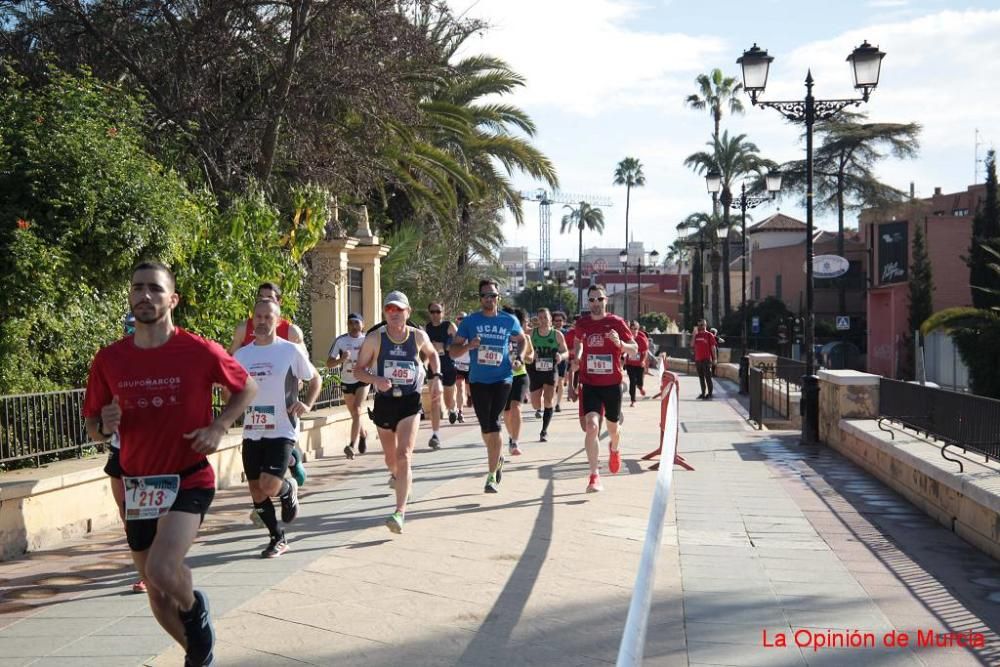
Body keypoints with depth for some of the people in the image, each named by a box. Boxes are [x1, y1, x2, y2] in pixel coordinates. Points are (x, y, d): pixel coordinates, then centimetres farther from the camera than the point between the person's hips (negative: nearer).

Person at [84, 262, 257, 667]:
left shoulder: (200, 352, -11)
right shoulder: (109, 360, -2)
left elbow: (247, 388, 6)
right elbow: (93, 430, 8)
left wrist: (218, 427, -9)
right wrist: (106, 425, -15)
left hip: (189, 480, -4)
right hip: (138, 485, 4)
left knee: (161, 570, -26)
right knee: (156, 593, 12)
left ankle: (195, 609, 9)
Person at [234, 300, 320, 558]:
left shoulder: (291, 351, -4)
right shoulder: (241, 355, 7)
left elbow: (315, 379, 8)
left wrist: (307, 404, -8)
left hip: (282, 430, -4)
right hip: (251, 432, 4)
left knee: (269, 486, -18)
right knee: (256, 490, 6)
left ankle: (289, 489, 19)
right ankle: (278, 539, 25)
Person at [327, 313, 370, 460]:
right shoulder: (340, 340, -5)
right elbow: (329, 363, -5)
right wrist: (341, 360, -24)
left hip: (362, 380, -2)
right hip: (347, 382, 2)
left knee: (357, 411, -19)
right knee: (354, 414, 14)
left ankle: (352, 445, -22)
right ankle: (363, 435, 43)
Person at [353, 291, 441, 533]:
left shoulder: (418, 336, -3)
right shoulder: (375, 339, -8)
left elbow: (432, 353, 18)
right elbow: (358, 370, -3)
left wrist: (436, 377, 4)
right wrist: (376, 379, -22)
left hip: (410, 403, -1)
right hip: (384, 402, 1)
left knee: (404, 456, -17)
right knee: (391, 458, 18)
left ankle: (400, 512, -19)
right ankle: (396, 477, 56)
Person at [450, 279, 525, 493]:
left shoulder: (509, 321, 3)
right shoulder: (469, 321, 1)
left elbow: (521, 340, 22)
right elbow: (453, 351, 2)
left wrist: (519, 356, 2)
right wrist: (468, 346, -17)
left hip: (502, 379, -2)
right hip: (478, 381, 2)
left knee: (493, 425, -14)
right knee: (486, 427, 10)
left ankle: (492, 475, -8)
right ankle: (497, 458, 40)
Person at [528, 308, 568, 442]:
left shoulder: (557, 335, -4)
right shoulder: (532, 334, -3)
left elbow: (566, 352, 3)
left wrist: (561, 356, -19)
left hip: (551, 371, -1)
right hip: (536, 371, 1)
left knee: (548, 400, -13)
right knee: (536, 405, 3)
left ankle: (544, 431, 0)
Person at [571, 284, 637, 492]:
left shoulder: (616, 322, -6)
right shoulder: (582, 323, 2)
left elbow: (634, 349, -3)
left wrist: (620, 343, -23)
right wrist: (576, 359, 4)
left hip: (612, 383, 0)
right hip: (590, 383, 0)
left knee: (612, 427, 15)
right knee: (592, 426, -17)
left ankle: (614, 449, 53)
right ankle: (594, 476, -15)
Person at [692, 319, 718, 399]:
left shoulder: (709, 335, -3)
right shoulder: (697, 335, 13)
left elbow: (713, 347, -6)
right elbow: (692, 345, 5)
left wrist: (714, 359, -11)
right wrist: (694, 334, 0)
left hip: (706, 360, -6)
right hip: (698, 360, 6)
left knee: (708, 377, -7)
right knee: (701, 377, 11)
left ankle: (709, 394, -4)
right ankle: (703, 393, 18)